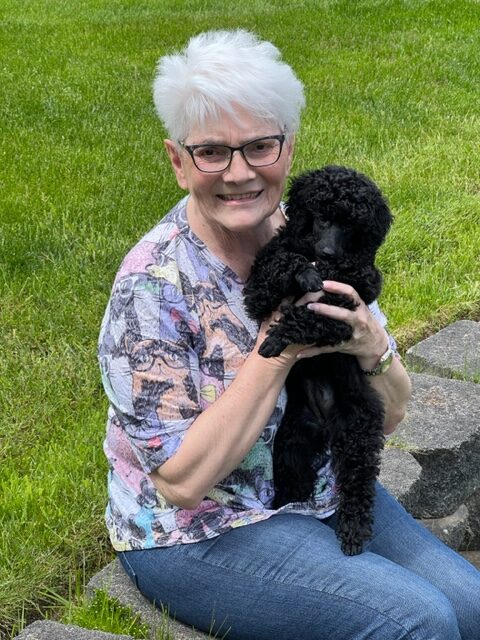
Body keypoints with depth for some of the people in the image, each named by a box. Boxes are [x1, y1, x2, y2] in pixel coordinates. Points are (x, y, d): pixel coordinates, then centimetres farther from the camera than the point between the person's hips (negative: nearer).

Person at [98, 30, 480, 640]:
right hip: (196, 536, -5)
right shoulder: (152, 285, -22)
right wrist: (277, 351, -27)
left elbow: (388, 417, 0)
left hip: (326, 493, 6)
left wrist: (371, 347, -23)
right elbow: (181, 481, -23)